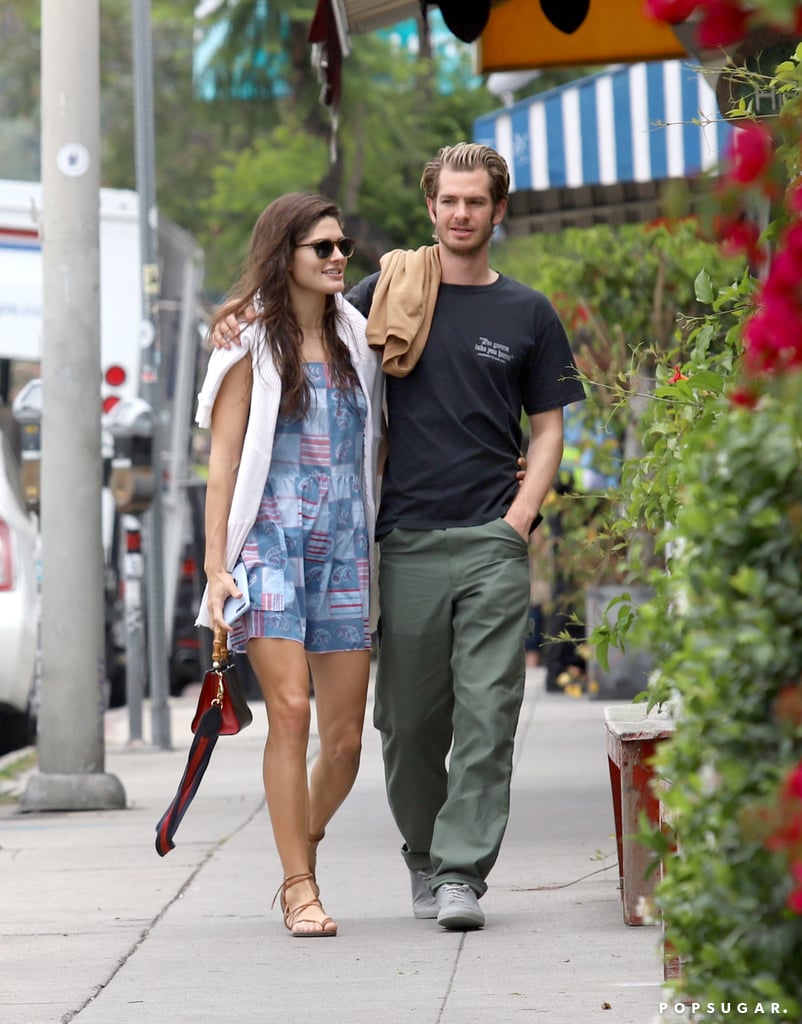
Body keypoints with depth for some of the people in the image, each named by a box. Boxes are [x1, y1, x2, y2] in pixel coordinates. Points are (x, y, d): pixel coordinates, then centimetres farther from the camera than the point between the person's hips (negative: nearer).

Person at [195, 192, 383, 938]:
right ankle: (300, 889, -5)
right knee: (289, 710, -13)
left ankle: (304, 846, 25)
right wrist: (216, 568, -9)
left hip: (345, 544, 4)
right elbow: (222, 462, -2)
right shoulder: (251, 345, 1)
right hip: (271, 540, -4)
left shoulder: (355, 340, 14)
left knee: (345, 735, 1)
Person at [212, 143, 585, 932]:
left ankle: (462, 871, -7)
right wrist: (241, 324, -6)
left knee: (486, 712, -8)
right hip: (406, 540, 1)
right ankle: (423, 860, 22)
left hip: (492, 542, -1)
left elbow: (548, 428, 11)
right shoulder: (388, 293, 8)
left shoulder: (527, 313, 9)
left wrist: (520, 516, -2)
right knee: (409, 718, 5)